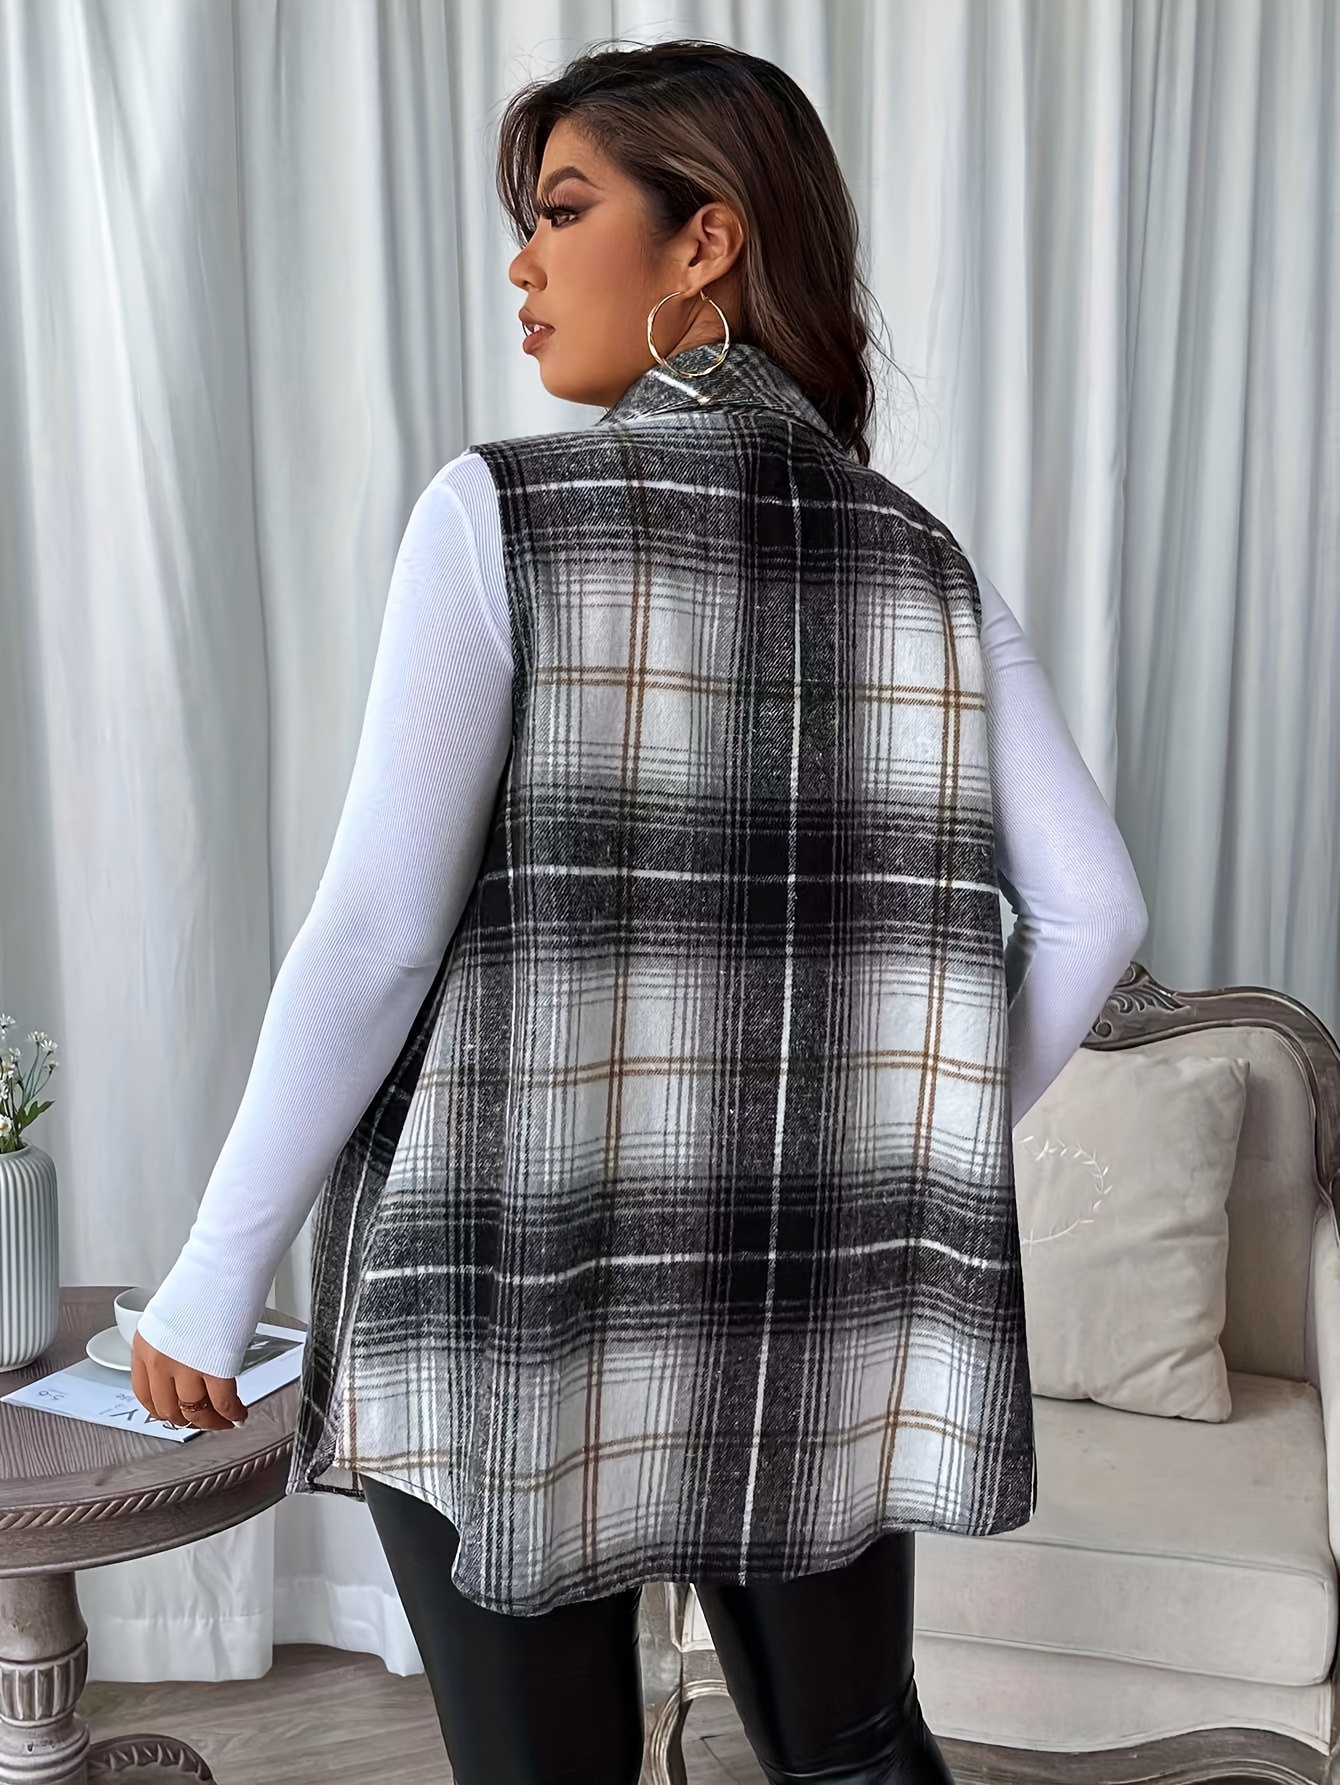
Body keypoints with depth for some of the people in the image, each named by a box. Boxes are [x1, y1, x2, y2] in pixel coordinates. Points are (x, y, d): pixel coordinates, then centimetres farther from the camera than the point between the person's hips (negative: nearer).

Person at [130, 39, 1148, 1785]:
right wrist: (928, 1153, 13)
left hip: (525, 1296, -3)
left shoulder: (502, 515, -10)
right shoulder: (927, 562, 3)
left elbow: (375, 936, -14)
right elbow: (1093, 909, 0)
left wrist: (213, 1278, -4)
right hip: (834, 1309, 4)